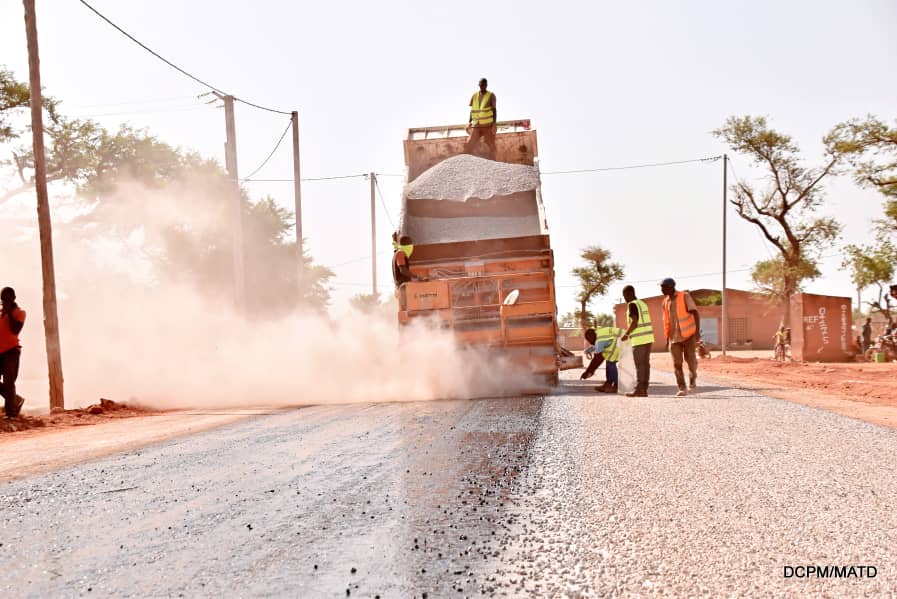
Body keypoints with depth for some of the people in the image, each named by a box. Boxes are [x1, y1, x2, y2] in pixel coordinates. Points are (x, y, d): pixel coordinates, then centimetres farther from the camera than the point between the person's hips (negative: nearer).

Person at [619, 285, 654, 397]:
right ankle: (644, 390, 8)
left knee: (639, 365, -6)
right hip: (648, 337, 8)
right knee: (645, 364, 7)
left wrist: (625, 334, -9)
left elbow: (634, 322, -18)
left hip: (639, 339, -8)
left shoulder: (632, 304, -9)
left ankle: (639, 390, -4)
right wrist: (629, 333, 23)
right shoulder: (643, 304, 18)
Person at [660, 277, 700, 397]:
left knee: (690, 359, -10)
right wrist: (667, 338, 14)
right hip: (674, 337, 4)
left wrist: (698, 330, -20)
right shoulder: (666, 302, 10)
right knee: (677, 363, -6)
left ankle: (693, 376, 21)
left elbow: (695, 313, -10)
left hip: (688, 334, -4)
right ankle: (682, 389, -1)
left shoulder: (685, 296, -6)